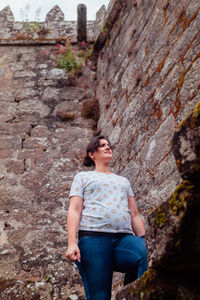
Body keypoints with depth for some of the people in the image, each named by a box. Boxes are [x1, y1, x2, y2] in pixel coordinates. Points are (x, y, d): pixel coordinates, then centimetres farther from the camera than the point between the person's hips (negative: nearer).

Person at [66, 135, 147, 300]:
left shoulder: (123, 180, 31)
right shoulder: (83, 177, 20)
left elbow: (135, 214, 25)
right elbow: (74, 210, 7)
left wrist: (144, 242, 12)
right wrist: (72, 243, -8)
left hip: (125, 238, 3)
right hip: (93, 237, -2)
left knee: (147, 256, -31)